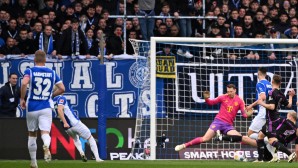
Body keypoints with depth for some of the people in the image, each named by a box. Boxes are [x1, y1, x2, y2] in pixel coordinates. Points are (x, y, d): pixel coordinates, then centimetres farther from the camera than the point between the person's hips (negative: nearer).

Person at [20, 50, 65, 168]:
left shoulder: (29, 71, -2)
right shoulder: (52, 73, 6)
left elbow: (24, 83, -21)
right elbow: (62, 89, 3)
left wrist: (22, 99, -9)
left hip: (32, 107, 0)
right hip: (46, 107, 0)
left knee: (32, 134, 14)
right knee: (45, 132, -6)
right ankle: (46, 145, -43)